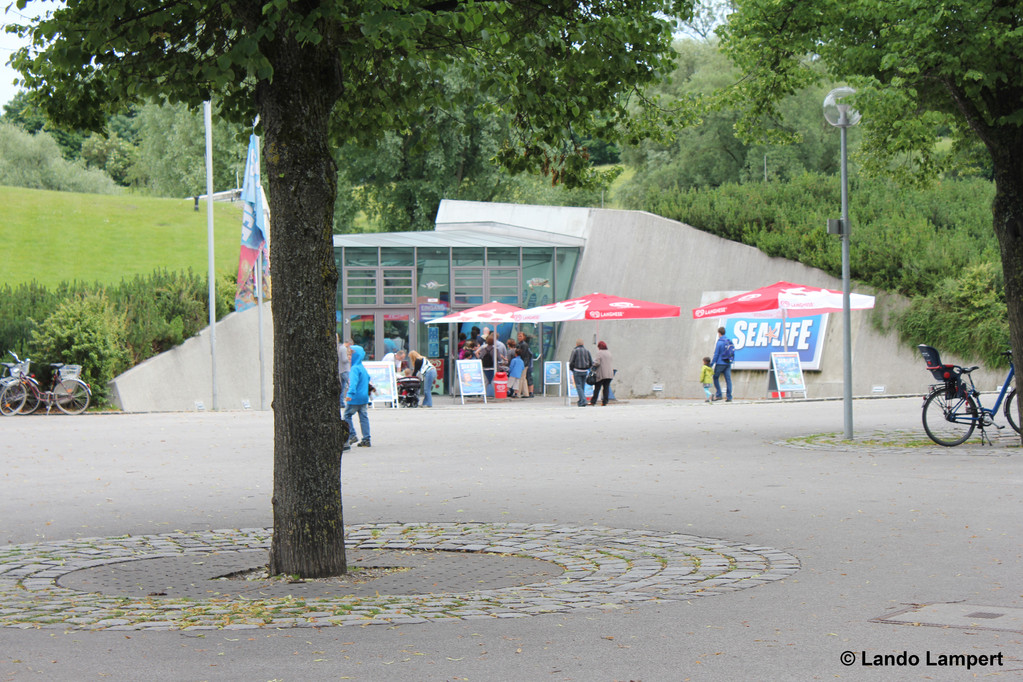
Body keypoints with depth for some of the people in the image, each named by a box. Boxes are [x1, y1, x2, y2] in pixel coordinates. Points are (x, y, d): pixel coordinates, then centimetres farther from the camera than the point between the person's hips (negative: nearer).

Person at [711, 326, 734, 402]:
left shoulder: (719, 342, -11)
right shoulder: (730, 341, 7)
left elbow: (716, 354, -12)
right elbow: (733, 352, 11)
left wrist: (712, 363, -6)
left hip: (720, 363, -5)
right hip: (728, 363, 6)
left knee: (715, 378, 9)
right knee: (728, 379, 4)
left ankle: (718, 395, 1)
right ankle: (729, 397, 0)